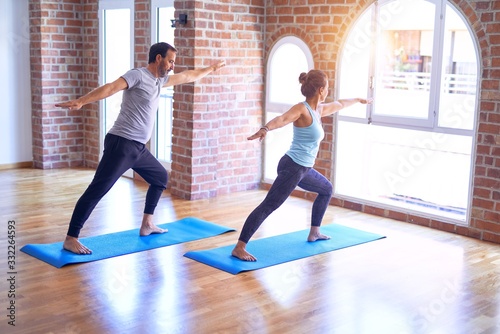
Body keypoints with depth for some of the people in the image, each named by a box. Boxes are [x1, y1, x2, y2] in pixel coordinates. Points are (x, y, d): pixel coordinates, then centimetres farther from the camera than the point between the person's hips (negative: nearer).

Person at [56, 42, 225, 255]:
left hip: (139, 147, 10)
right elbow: (110, 88, -23)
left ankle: (147, 224, 33)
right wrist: (80, 102, -36)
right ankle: (70, 239, -12)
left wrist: (211, 68, 44)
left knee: (160, 177, 24)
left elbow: (188, 76, 32)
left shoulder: (160, 80, 17)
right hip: (121, 144, -10)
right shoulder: (138, 75, -9)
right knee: (97, 190, -13)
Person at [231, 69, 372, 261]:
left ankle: (314, 233, 38)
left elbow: (339, 105, 31)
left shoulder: (319, 110, 12)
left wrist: (358, 100, 49)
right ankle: (239, 248, -19)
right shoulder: (302, 109, -14)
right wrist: (265, 129, -54)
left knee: (326, 189, 29)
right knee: (268, 206, -16)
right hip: (293, 167, -11)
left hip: (304, 169, 11)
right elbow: (282, 119, -34)